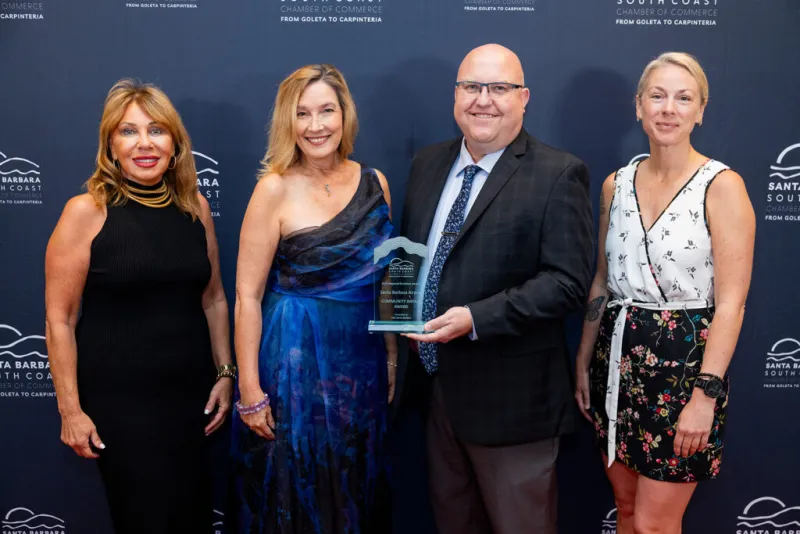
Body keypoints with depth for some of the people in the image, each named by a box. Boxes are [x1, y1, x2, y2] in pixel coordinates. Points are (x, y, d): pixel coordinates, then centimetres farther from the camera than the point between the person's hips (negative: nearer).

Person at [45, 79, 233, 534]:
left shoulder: (195, 206, 3)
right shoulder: (87, 211, -10)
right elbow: (60, 318, -9)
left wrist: (225, 373, 9)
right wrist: (71, 409, -9)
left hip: (192, 393, 4)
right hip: (118, 400, -4)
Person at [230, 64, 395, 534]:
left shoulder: (375, 183, 3)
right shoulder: (275, 189, -10)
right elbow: (248, 295, -12)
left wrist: (392, 356, 10)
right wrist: (250, 390, -14)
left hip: (362, 363, 4)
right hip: (294, 362, -4)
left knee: (355, 494, 18)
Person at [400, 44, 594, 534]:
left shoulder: (559, 175, -13)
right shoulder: (428, 164, 8)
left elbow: (568, 282, -19)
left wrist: (476, 318, -26)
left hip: (510, 394, -6)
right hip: (438, 382, 6)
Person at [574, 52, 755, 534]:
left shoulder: (722, 185, -10)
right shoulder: (617, 184, 6)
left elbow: (731, 302, -13)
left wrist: (705, 394, -17)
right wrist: (584, 362, 12)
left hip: (684, 364, -5)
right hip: (618, 360, 5)